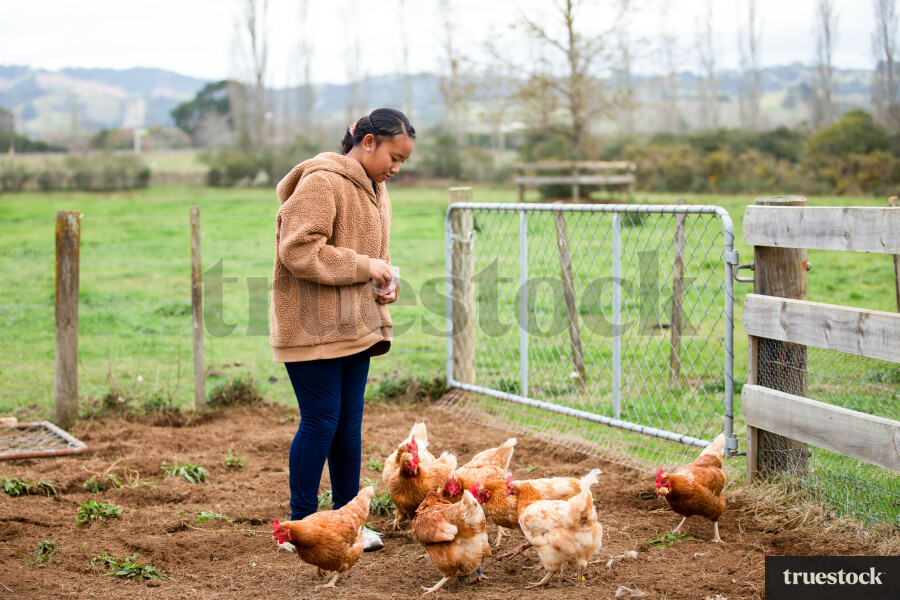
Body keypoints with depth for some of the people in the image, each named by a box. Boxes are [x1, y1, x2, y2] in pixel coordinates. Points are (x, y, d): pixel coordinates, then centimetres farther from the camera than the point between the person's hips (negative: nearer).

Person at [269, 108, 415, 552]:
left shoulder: (373, 188, 16)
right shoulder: (320, 182, -15)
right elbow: (298, 252, -23)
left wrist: (383, 282, 6)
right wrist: (363, 266, -20)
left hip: (355, 328, 9)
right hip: (312, 328, -9)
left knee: (349, 425, 11)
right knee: (320, 423, -4)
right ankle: (300, 525, 8)